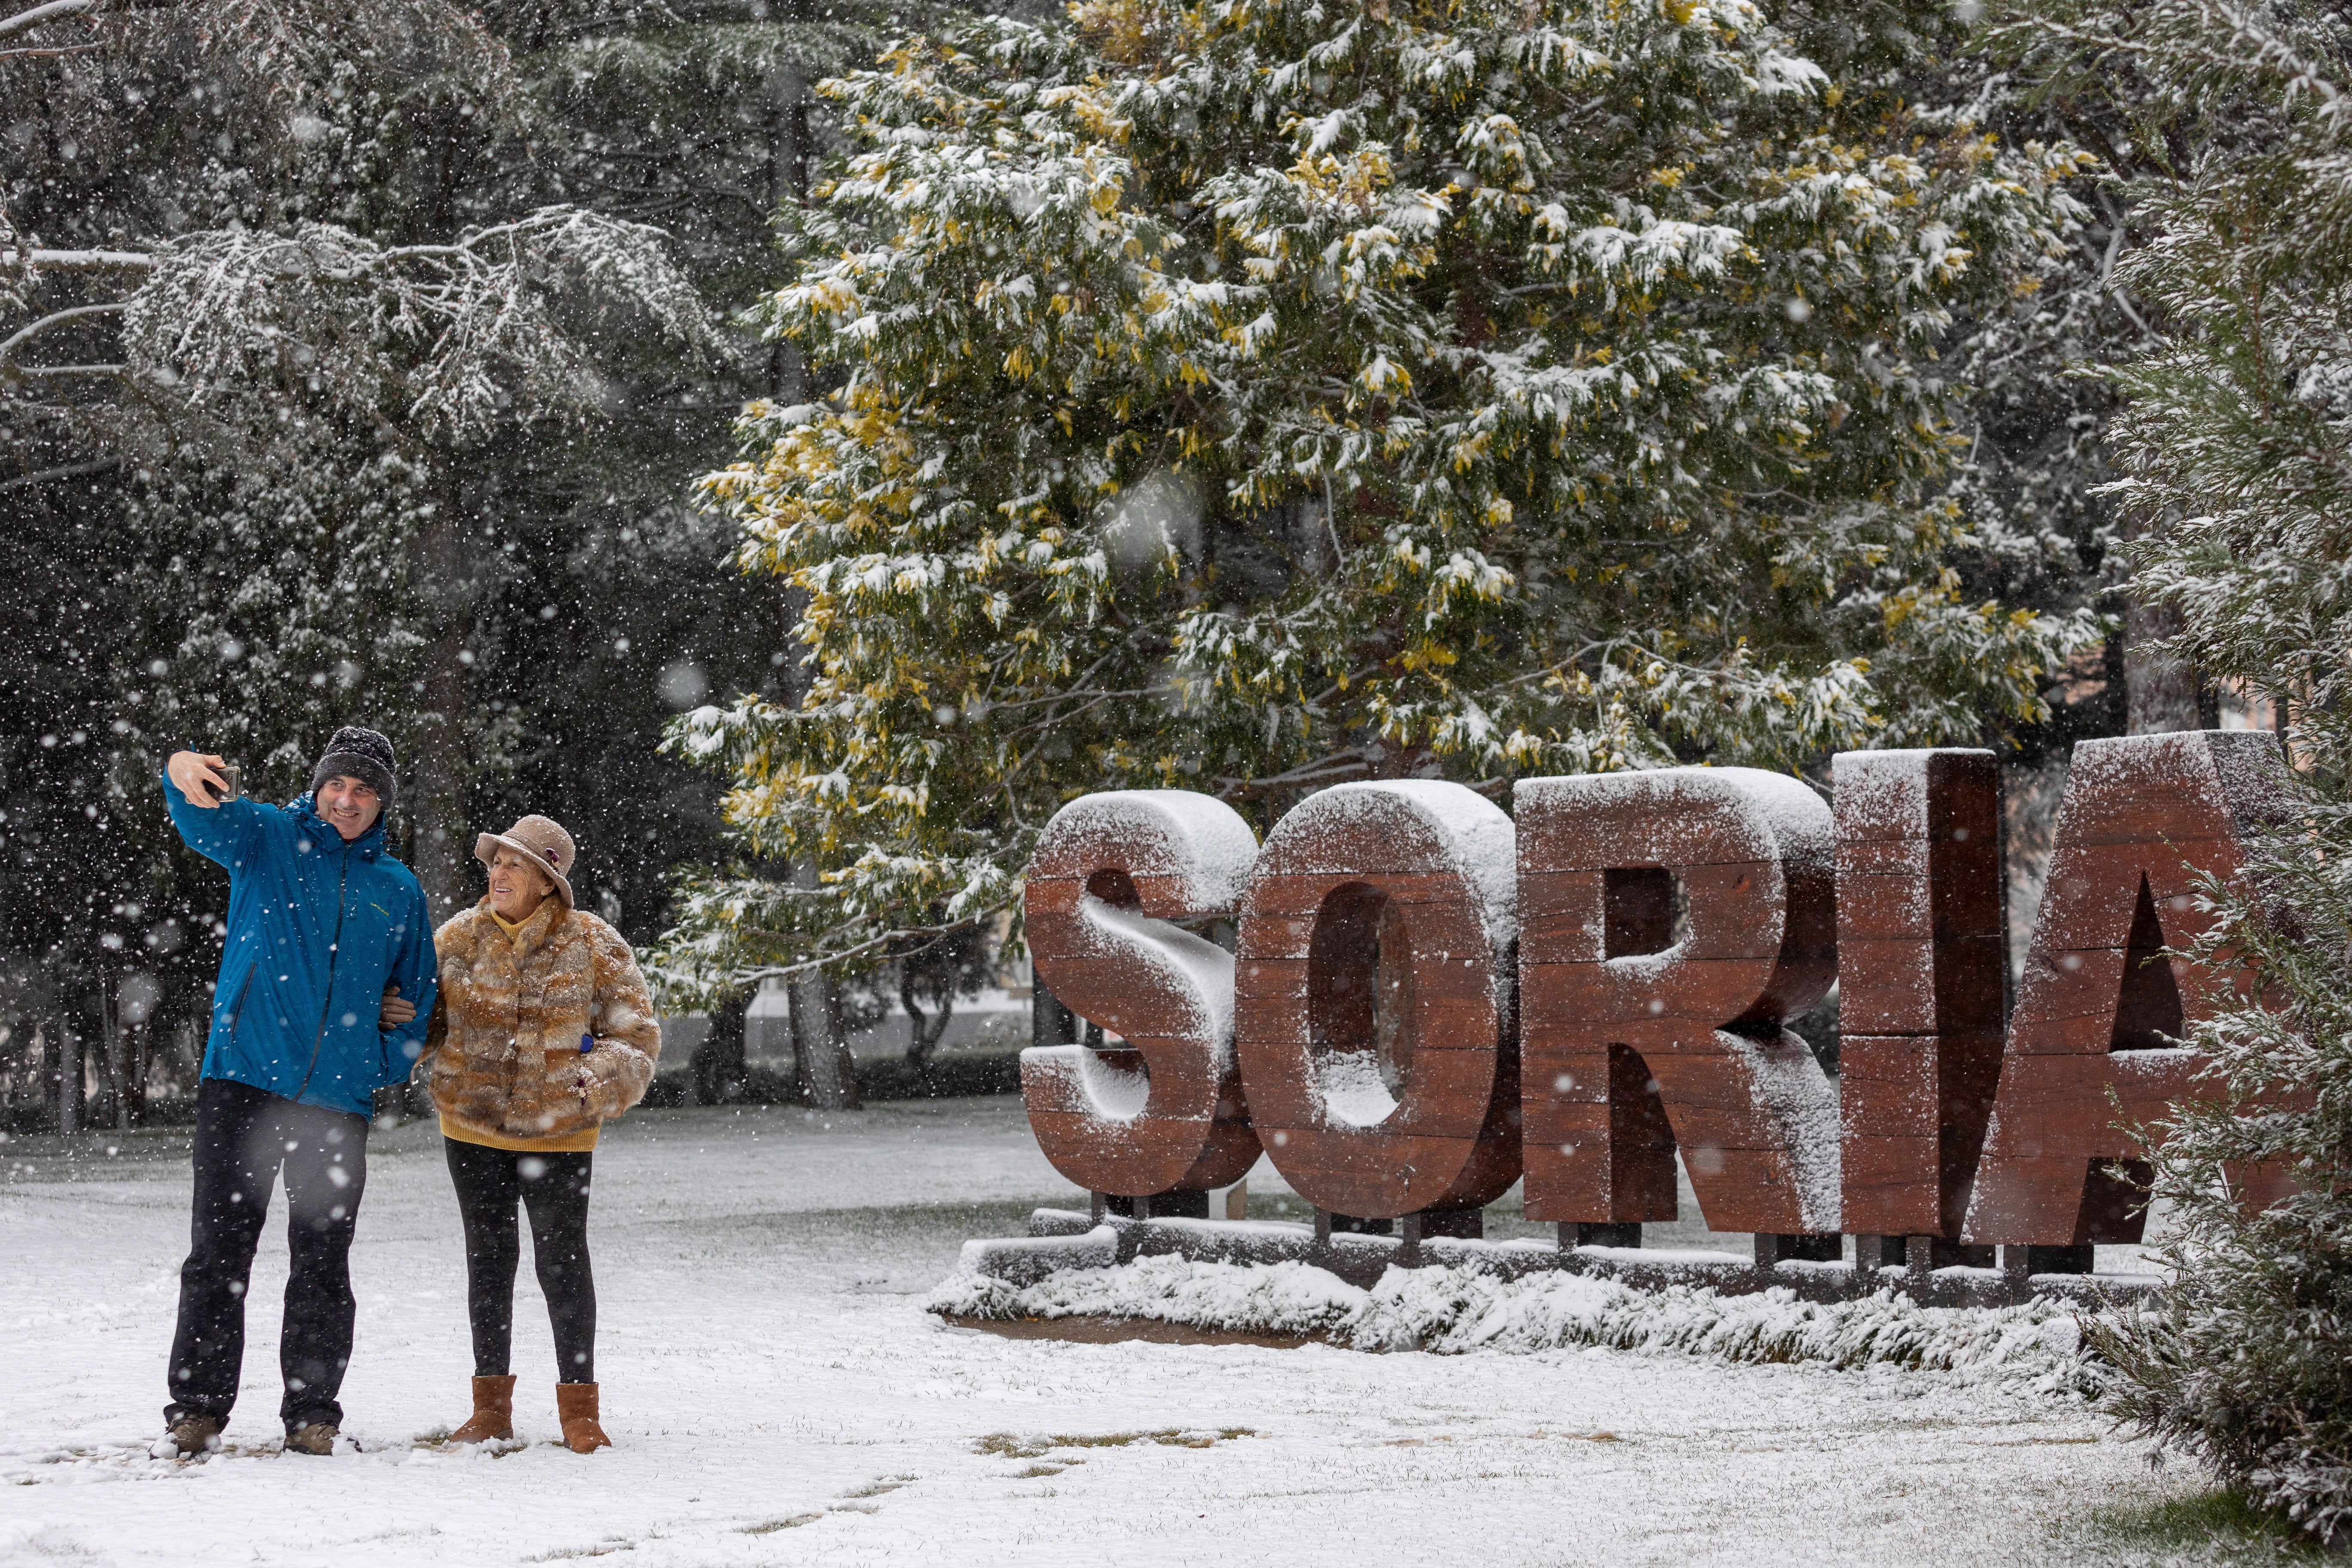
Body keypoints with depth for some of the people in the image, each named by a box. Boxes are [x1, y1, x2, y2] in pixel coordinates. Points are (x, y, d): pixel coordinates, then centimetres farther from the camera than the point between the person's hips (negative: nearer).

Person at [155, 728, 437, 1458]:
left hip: (338, 1098, 2)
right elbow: (208, 821, -18)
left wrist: (388, 1065, 11)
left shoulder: (399, 890, 14)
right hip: (243, 1077, -2)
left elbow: (417, 990, 26)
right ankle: (196, 1410, 3)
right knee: (218, 1251, -3)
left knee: (322, 1264, 4)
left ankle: (312, 1414, 12)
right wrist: (185, 778, -41)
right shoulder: (268, 838, 5)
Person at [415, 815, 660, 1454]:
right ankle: (492, 1403, 18)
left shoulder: (591, 945, -7)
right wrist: (419, 1050, -7)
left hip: (558, 1131, -3)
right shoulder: (458, 939, -1)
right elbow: (425, 1011, 14)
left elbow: (636, 1033, -2)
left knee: (563, 1259, -2)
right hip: (473, 1126, 3)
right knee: (489, 1258, 9)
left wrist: (595, 1085, -17)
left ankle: (579, 1407, 7)